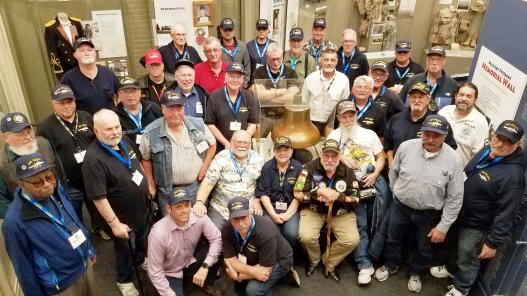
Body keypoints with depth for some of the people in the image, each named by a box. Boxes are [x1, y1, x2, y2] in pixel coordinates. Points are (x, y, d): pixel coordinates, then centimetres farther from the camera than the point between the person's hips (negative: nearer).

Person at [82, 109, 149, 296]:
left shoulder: (124, 141, -9)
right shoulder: (94, 159, -32)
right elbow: (98, 197, -29)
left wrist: (149, 185, 12)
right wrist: (114, 223, -24)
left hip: (142, 208, 7)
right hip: (122, 216, -6)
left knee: (144, 238, 30)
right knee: (123, 250, 19)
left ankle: (140, 260, 60)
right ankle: (124, 280, 46)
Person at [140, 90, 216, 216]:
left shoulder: (198, 125, -7)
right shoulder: (151, 132, -11)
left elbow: (212, 144, 8)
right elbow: (145, 159, 1)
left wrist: (204, 167, 0)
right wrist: (151, 185, 3)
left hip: (196, 187, 2)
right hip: (168, 192, -1)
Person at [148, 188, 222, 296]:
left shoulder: (199, 218, -22)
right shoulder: (158, 233, -30)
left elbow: (217, 239, -15)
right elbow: (155, 272, -22)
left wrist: (204, 267, -24)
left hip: (191, 263, 4)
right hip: (170, 275, -4)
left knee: (219, 250, -17)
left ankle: (206, 284, 9)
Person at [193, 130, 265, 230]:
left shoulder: (258, 159, 3)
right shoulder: (221, 158, -5)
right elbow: (208, 183, -10)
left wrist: (257, 201, -6)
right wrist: (199, 202, -24)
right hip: (220, 208, -1)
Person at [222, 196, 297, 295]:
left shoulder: (266, 232, -37)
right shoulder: (227, 230, -21)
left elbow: (265, 268, -30)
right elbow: (230, 260, -20)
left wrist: (238, 275, -26)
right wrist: (253, 271, -34)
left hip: (278, 261, -6)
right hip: (255, 259, 7)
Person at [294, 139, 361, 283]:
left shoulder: (348, 172, -4)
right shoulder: (310, 167, -10)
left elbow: (356, 199, -3)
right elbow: (298, 193, -13)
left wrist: (338, 196, -23)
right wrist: (320, 192, -25)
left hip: (340, 212, 2)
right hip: (313, 210, -2)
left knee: (352, 240, -18)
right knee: (306, 237, -27)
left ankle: (329, 263, 12)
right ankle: (314, 260, 11)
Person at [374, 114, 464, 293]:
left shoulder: (453, 160, -19)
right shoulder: (406, 147, -16)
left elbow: (455, 198, -12)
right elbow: (393, 173, 3)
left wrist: (443, 227, -10)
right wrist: (397, 196, 9)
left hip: (430, 214, -1)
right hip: (400, 207, 1)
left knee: (423, 249, 21)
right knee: (392, 239, 21)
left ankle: (415, 273, 50)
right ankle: (391, 265, 50)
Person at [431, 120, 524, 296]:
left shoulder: (512, 174, -30)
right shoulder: (486, 151, -4)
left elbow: (506, 214, -27)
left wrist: (493, 243, -22)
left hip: (476, 227, -7)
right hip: (460, 215, 7)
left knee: (468, 259, 15)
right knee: (457, 248, 30)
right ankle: (452, 269, 56)